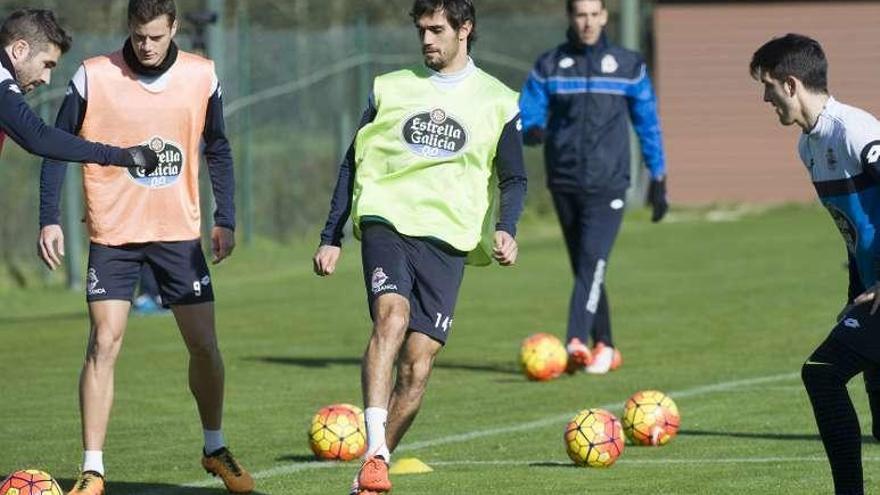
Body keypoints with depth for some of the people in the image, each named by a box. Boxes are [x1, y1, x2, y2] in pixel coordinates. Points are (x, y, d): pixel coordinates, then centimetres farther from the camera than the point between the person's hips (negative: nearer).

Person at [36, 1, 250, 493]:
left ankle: (216, 449, 26)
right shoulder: (94, 77, -8)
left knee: (205, 345, 4)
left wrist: (225, 220, 7)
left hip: (180, 231, 2)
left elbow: (218, 149, 11)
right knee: (104, 345, -10)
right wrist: (50, 219, -8)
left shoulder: (201, 76, -1)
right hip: (113, 232, -2)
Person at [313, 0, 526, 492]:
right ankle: (374, 455, -34)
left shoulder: (498, 102, 10)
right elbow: (353, 165, 17)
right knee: (392, 314, -28)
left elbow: (513, 178, 13)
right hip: (387, 220, 0)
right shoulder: (390, 88, 13)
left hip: (447, 240, 0)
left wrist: (505, 228, -7)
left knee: (417, 367, -6)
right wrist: (331, 238, 12)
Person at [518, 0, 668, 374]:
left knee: (592, 263, -18)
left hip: (608, 185, -2)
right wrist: (532, 132, -23)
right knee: (584, 269, 8)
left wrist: (658, 180, 12)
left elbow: (648, 125, 12)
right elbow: (525, 119, 2)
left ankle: (576, 343, -28)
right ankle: (604, 347, 20)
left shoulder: (629, 66, 5)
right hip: (565, 184, 2)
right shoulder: (549, 67, 5)